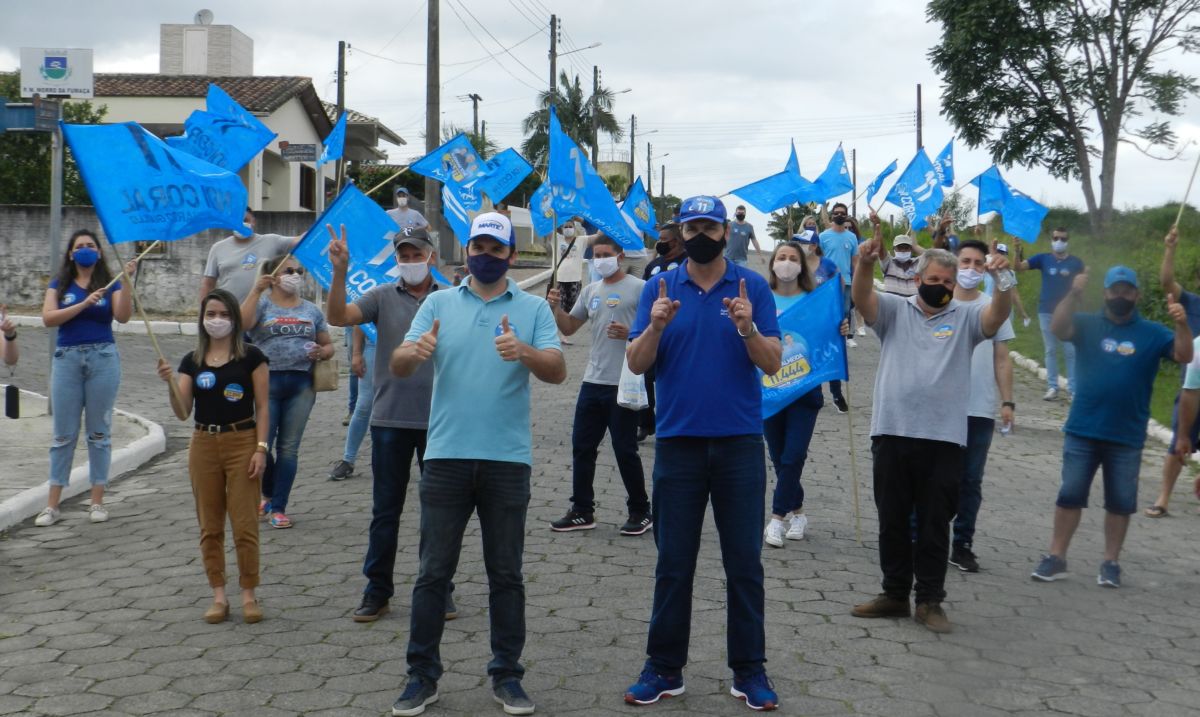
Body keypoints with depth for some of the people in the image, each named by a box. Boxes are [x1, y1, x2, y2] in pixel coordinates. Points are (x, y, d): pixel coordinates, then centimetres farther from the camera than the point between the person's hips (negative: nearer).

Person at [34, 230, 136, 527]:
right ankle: (52, 505, 9)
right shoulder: (60, 284, 7)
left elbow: (123, 316, -11)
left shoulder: (109, 284, 5)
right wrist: (84, 304, -17)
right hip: (67, 358, 1)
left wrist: (127, 281, -21)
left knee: (99, 431, 4)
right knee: (63, 433, 4)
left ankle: (97, 501, 11)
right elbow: (48, 318, -7)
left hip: (103, 358, -1)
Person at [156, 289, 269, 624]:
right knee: (210, 527, 8)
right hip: (204, 445, 4)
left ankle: (248, 594, 10)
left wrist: (261, 448, -9)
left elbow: (262, 406, -2)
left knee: (245, 526, -2)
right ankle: (218, 595, 18)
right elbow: (182, 412, 2)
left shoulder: (251, 356, -2)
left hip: (242, 442, -3)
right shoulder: (192, 361, 7)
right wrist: (170, 382, -14)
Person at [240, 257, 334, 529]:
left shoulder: (311, 309, 16)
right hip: (267, 381, -3)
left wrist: (322, 352, -3)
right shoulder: (262, 304, 6)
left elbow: (328, 345, 20)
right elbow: (242, 323, -15)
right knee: (261, 444, -5)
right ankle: (268, 494, 22)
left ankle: (278, 507, 13)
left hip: (301, 384, 3)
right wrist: (257, 290, -17)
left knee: (289, 448, 4)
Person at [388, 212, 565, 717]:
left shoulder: (534, 308, 4)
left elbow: (558, 372, -8)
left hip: (508, 459, 0)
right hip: (446, 456, 1)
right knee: (433, 572, 5)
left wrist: (522, 350, -29)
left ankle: (506, 675, 20)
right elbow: (399, 366, -1)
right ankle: (422, 675, 16)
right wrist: (414, 352, -25)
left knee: (506, 574, 8)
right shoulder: (438, 302, 7)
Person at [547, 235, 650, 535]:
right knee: (582, 446, 9)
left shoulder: (639, 288, -5)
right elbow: (569, 328, 16)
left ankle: (640, 512, 16)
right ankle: (582, 511, 20)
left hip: (624, 384, -6)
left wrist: (630, 334, -21)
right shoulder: (591, 290, 13)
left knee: (625, 451, 1)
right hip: (592, 381, 6)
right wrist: (556, 308, -1)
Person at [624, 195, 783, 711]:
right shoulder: (659, 288, 5)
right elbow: (636, 365, 0)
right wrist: (656, 326, -18)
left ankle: (749, 670, 16)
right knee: (673, 562, 7)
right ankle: (664, 668, 17)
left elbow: (773, 364, -3)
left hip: (740, 442, 0)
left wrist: (748, 328, -21)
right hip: (678, 441, 1)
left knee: (744, 561, 5)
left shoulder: (753, 287, 2)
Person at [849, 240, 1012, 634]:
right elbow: (862, 298, -9)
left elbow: (997, 315, -11)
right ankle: (894, 594, 23)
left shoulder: (965, 317, 8)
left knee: (935, 524, 6)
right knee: (892, 521, 11)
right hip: (892, 434, 1)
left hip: (944, 439, -1)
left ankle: (930, 601, 15)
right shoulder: (895, 310, 8)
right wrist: (866, 262, -29)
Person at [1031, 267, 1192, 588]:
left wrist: (1182, 324, -29)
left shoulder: (1152, 333, 1)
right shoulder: (1087, 324, 0)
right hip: (1082, 431, 0)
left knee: (1120, 502, 7)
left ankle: (1111, 563, 18)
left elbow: (1183, 355, -11)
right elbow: (1058, 329, -18)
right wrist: (1074, 294, -32)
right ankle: (1056, 558, 12)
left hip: (1127, 437, 1)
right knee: (1070, 494, 4)